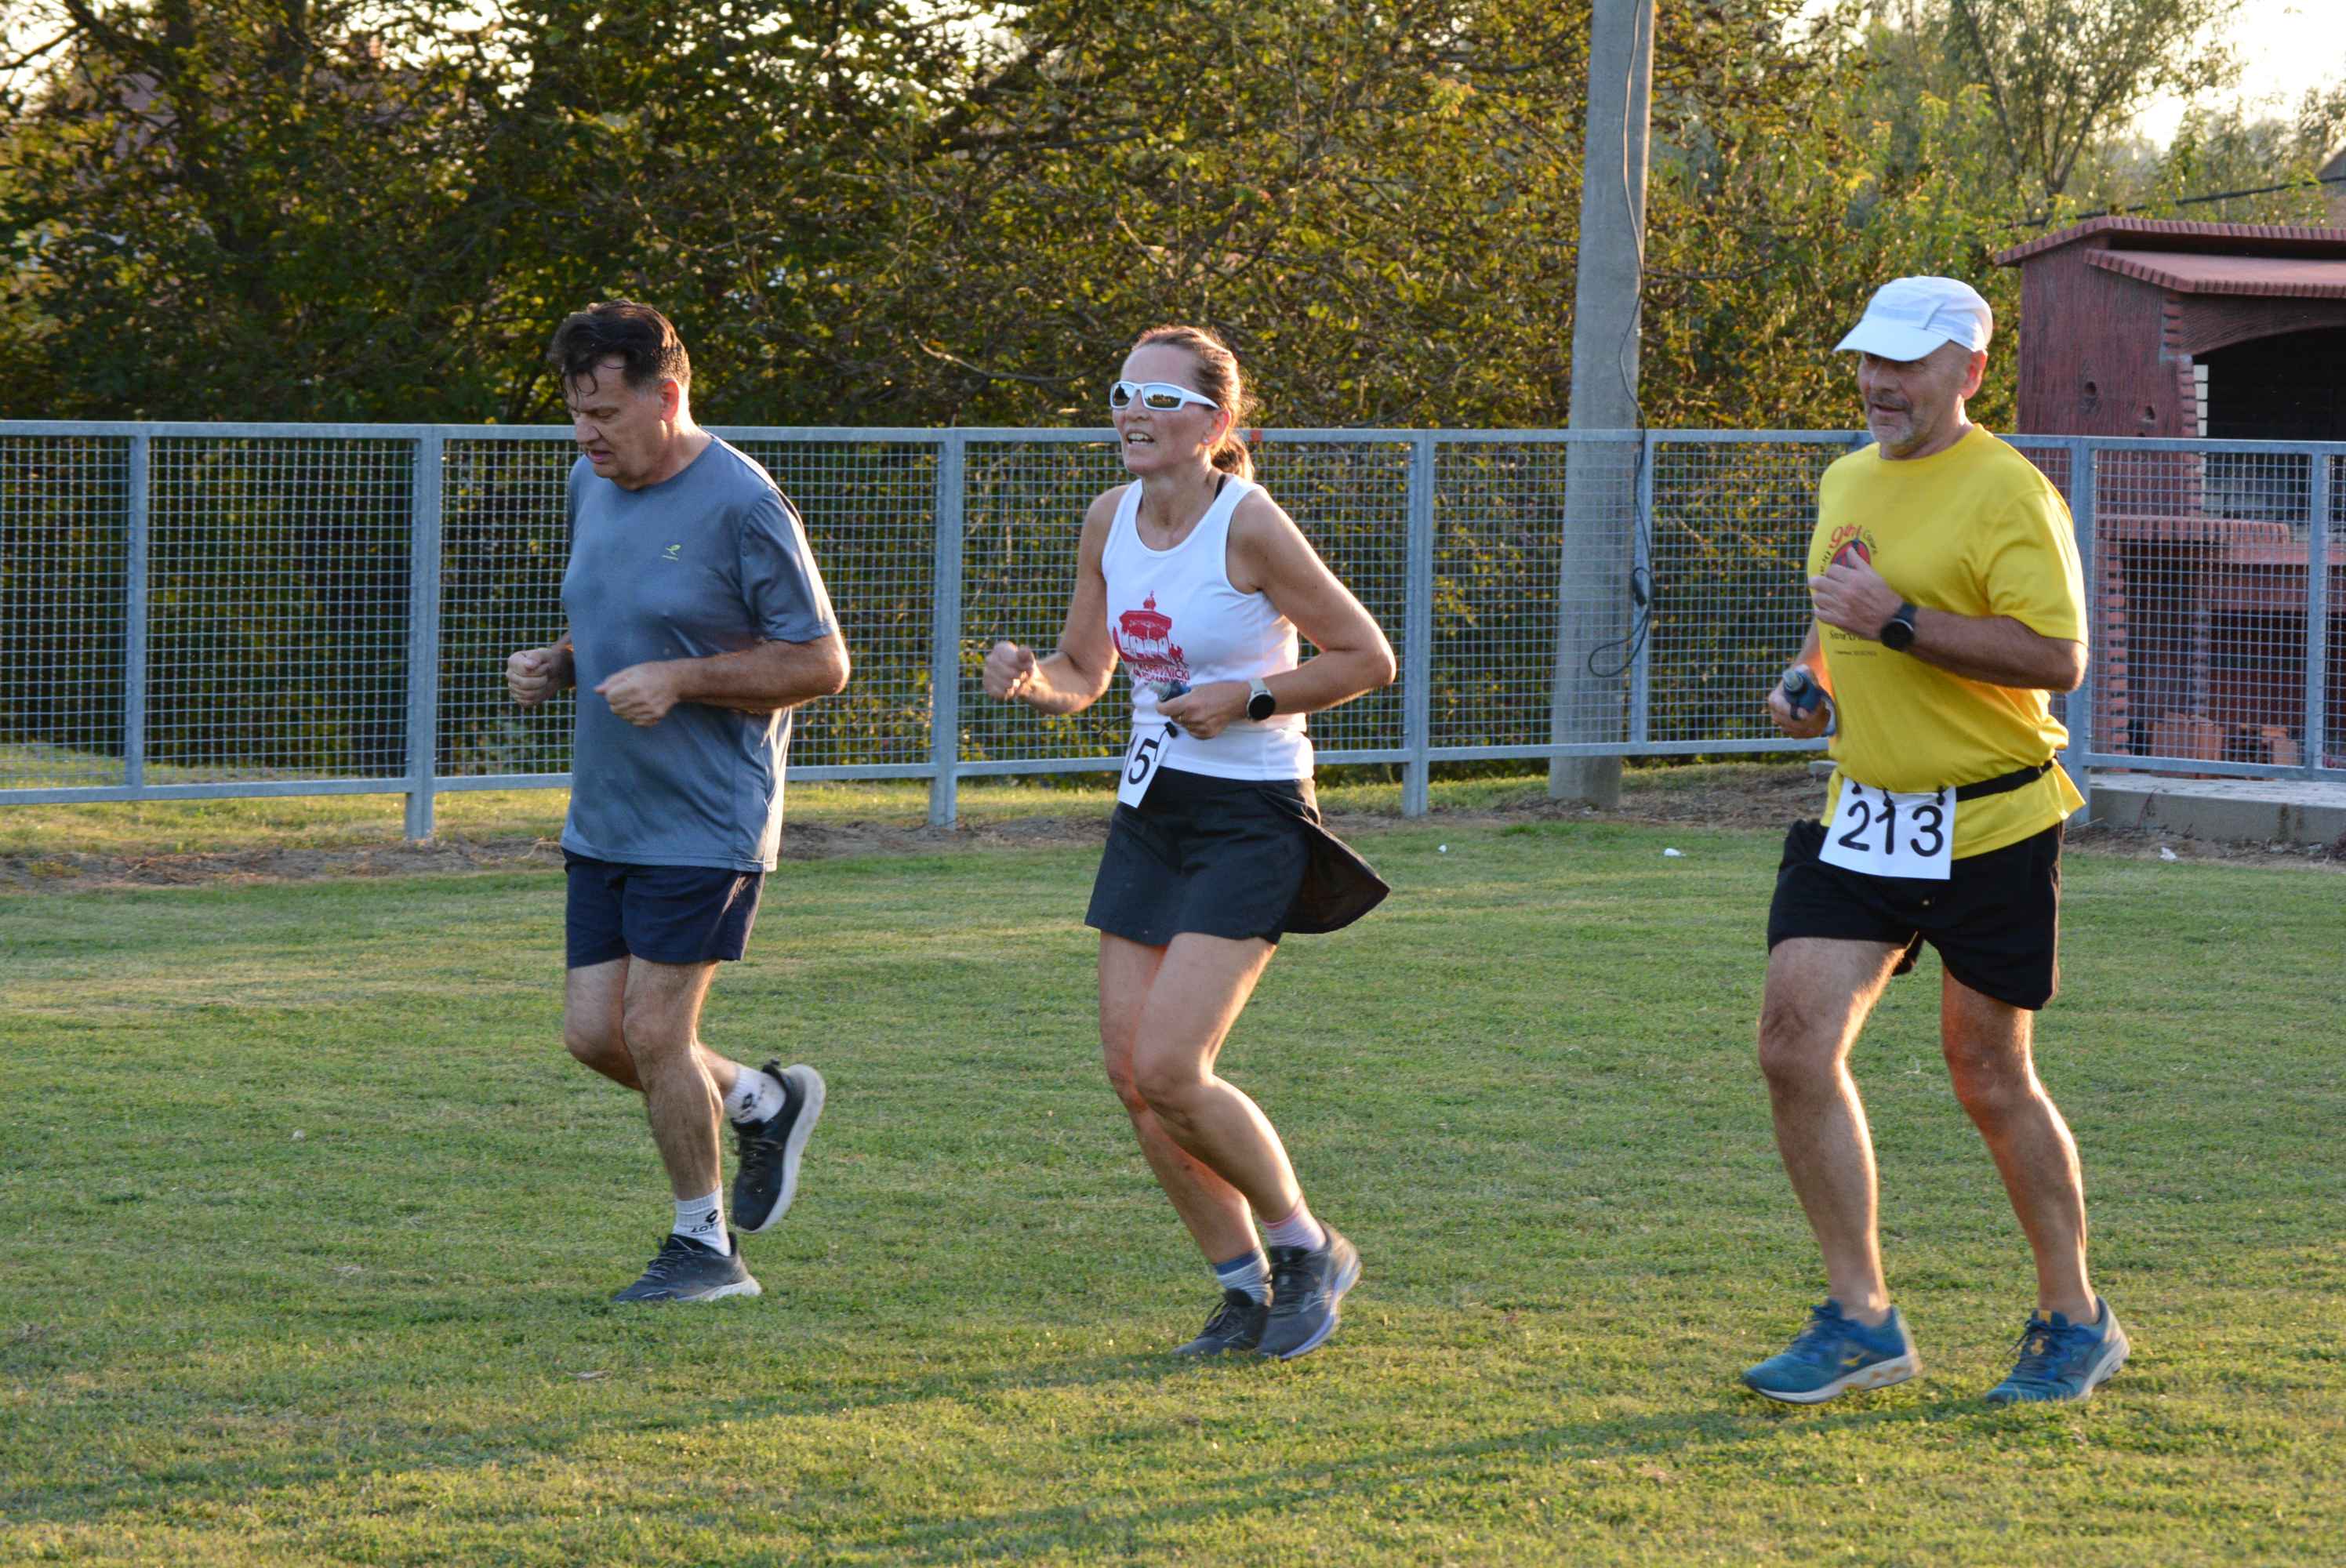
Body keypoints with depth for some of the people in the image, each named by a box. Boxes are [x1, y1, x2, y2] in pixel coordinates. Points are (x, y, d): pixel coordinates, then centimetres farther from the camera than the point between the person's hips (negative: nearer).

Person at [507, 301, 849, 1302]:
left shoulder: (740, 505, -15)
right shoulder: (592, 486, 9)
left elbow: (821, 663, -12)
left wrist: (680, 679, -21)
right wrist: (554, 666, 1)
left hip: (705, 820, -8)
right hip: (604, 815, 8)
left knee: (653, 1034, -6)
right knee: (593, 1033, 5)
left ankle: (706, 1248, 10)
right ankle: (765, 1103, 29)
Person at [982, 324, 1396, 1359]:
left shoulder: (1248, 523, -15)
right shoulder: (1109, 521, 4)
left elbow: (1368, 658, -9)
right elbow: (1082, 674, 14)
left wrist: (1249, 700, -18)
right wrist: (1028, 679, -7)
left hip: (1251, 817, -7)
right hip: (1151, 808, 7)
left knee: (1169, 1069, -15)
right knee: (1130, 1075, 2)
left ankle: (1306, 1249, 7)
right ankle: (1246, 1286, 17)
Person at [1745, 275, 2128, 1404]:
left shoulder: (2006, 493, -12)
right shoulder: (1846, 484, 13)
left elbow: (2058, 656, -22)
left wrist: (1901, 622, -26)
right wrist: (1810, 678, 8)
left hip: (1989, 824, -7)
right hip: (1863, 819, 7)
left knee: (1989, 1077, 2)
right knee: (1796, 1044, -8)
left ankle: (2075, 1321, 20)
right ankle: (1860, 1319, 0)